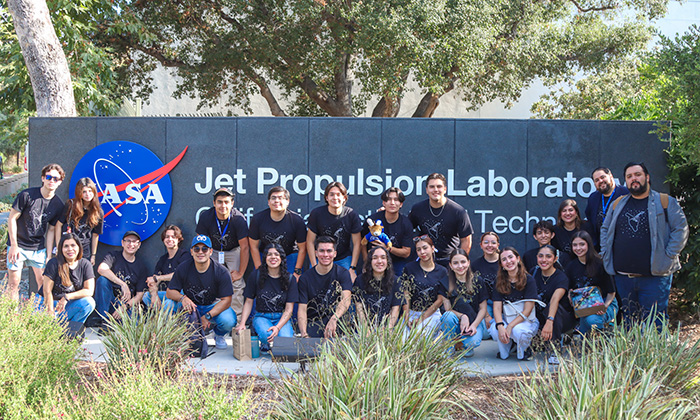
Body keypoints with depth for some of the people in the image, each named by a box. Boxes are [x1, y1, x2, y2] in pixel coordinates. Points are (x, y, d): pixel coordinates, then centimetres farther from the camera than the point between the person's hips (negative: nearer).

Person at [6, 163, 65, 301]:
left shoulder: (58, 205, -1)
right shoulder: (26, 195, -12)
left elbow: (51, 230, 6)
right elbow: (12, 218, -7)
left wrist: (49, 255, 1)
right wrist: (14, 245, -11)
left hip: (39, 248, 3)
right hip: (18, 245, -3)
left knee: (44, 282, 2)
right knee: (13, 283, -2)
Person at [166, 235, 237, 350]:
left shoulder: (221, 271, -17)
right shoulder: (183, 269, -10)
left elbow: (226, 300, -17)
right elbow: (169, 292, -7)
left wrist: (207, 316, -28)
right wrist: (182, 298, -30)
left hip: (214, 307, -2)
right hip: (191, 306, 2)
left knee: (228, 320, -34)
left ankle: (219, 335, 9)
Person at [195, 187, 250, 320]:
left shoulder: (238, 218, -26)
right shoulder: (205, 217, -20)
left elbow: (244, 247, -20)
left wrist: (240, 272, -18)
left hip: (234, 252, -2)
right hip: (214, 252, 2)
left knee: (237, 283, -15)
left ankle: (237, 317, -9)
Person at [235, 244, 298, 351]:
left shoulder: (289, 279, -2)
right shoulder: (256, 276, -2)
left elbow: (288, 309, -4)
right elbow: (249, 302, 4)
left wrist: (278, 327, -21)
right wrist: (242, 323, -11)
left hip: (281, 318, 1)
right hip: (261, 316, 0)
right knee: (268, 336, -35)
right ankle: (264, 345, 3)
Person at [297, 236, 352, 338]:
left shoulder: (342, 273, 1)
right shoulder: (305, 277, 2)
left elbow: (346, 300, -16)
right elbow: (302, 309, -5)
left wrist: (333, 319, -37)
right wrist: (304, 334, -24)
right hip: (313, 324, -1)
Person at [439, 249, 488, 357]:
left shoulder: (477, 282, -1)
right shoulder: (446, 283, -2)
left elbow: (483, 309, -1)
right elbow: (448, 309, -5)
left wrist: (474, 325, -17)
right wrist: (462, 316, -24)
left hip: (475, 320, 0)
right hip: (455, 322, 0)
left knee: (473, 342, -32)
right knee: (449, 316, -35)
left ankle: (466, 346, 7)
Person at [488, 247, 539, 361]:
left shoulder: (529, 280, -10)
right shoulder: (500, 282, 1)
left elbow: (527, 310, -15)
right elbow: (497, 307, -7)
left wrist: (510, 326, -26)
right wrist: (500, 326, -27)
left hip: (527, 320, -3)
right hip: (507, 319, 3)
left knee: (518, 330, -37)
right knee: (494, 330, -31)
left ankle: (525, 349, 0)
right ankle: (504, 352, 3)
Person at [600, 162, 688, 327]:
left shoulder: (666, 202, 1)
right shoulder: (618, 204, 13)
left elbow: (681, 229, -3)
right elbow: (605, 230, 22)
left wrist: (667, 256, -10)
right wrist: (607, 255, 9)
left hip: (654, 277, -4)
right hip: (622, 276, 4)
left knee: (654, 325, -4)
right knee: (628, 325, 12)